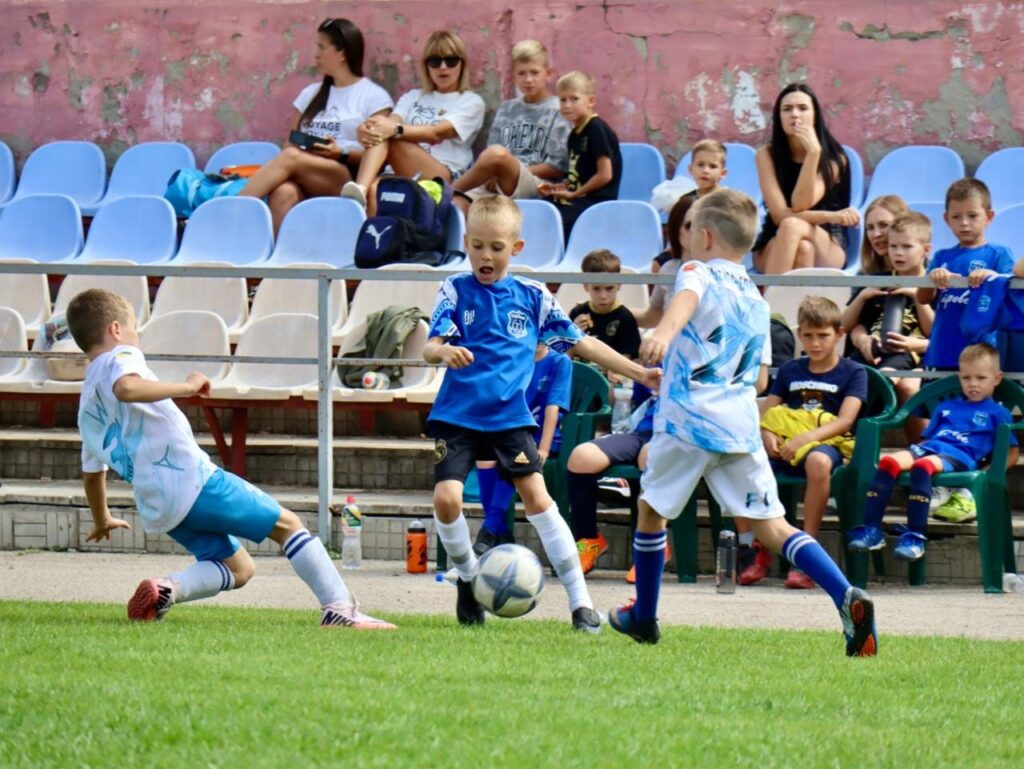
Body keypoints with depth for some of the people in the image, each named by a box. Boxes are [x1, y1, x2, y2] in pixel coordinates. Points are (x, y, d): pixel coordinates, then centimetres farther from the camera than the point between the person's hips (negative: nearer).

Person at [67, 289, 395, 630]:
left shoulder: (88, 409, 23)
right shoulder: (121, 358, -1)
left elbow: (92, 471, 31)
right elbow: (126, 388, -27)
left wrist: (102, 521, 47)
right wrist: (186, 387, -18)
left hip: (156, 508, 8)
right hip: (191, 477, -8)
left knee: (238, 568, 16)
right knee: (287, 524, 4)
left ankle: (166, 588, -9)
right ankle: (339, 608, -6)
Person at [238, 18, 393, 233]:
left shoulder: (374, 97, 6)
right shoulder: (310, 94, 22)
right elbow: (290, 144, 22)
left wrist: (341, 154, -16)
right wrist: (295, 146, -2)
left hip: (347, 181, -4)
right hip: (304, 182, 4)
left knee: (291, 159, -32)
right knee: (284, 193, -34)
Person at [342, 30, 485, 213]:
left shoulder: (471, 102, 11)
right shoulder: (413, 97, 26)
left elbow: (438, 133, -9)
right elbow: (392, 122, 3)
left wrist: (396, 130, -28)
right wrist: (368, 129, -24)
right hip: (405, 175, 4)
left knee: (389, 138, -31)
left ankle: (361, 190, -51)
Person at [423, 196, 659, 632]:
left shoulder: (533, 297, 6)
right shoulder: (456, 290, 1)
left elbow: (581, 343, 13)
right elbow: (430, 347, -11)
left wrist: (640, 373, 11)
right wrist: (443, 351, -36)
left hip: (510, 417, 1)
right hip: (457, 416, -1)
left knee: (537, 498, -10)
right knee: (446, 497, -16)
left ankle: (580, 600, -6)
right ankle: (467, 579, 13)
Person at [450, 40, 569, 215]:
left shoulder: (559, 111, 5)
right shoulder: (506, 110, 22)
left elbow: (558, 167, -2)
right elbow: (488, 161, 18)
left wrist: (512, 174, -8)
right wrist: (493, 175, -7)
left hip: (534, 187, -4)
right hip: (496, 185, 4)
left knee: (497, 154, -35)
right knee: (456, 205, -29)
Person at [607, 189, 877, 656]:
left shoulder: (699, 272, 2)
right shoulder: (757, 300, 22)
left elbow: (686, 299, -24)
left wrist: (664, 332, -44)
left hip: (688, 418, -5)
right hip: (741, 423, 5)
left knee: (652, 508, 16)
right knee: (771, 525, 0)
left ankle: (643, 617, 25)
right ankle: (847, 598, -20)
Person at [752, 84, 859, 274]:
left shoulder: (834, 158, -5)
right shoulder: (767, 155, -4)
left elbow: (801, 205, -18)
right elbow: (779, 214, -14)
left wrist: (813, 153, -24)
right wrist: (830, 216, -21)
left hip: (826, 247, 0)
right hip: (773, 249, 0)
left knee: (793, 226, -36)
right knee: (801, 249, -38)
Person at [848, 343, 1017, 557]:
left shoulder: (997, 413, 16)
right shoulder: (946, 407, 33)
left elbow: (1011, 453, 9)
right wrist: (917, 449, 12)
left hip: (961, 456, -5)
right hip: (928, 449, 5)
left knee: (922, 466, -39)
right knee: (889, 461, -26)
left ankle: (916, 536, -41)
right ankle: (871, 530, -31)